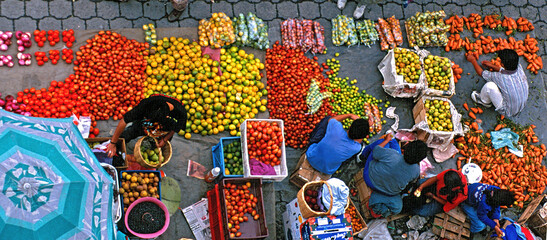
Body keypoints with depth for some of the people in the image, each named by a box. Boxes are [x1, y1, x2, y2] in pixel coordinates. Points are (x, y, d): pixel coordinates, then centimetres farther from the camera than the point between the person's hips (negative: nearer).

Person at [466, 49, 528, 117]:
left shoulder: (500, 77, -32)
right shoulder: (519, 68, -17)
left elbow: (481, 73, -11)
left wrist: (473, 60, 5)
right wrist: (492, 66, 20)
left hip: (507, 112, -6)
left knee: (490, 85, -21)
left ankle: (484, 101, 14)